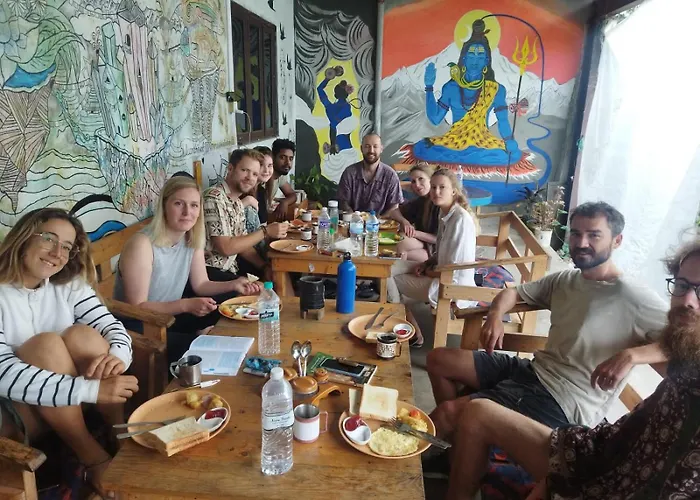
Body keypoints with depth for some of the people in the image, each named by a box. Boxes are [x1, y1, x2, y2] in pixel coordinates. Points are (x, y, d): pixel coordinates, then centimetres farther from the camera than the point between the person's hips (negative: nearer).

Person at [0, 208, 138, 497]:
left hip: (71, 404, 4)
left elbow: (113, 328, -9)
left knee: (82, 335, -22)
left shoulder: (69, 285, -1)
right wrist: (92, 389, -39)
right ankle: (94, 459, -23)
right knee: (47, 343, -28)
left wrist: (117, 357, -34)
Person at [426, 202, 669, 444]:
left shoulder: (633, 297, -14)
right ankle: (458, 430, 18)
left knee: (446, 413, -18)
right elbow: (513, 292, 19)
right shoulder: (565, 279, 10)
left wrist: (630, 355, -36)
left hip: (564, 403, -8)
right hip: (535, 370, 8)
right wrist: (495, 315, -3)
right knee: (439, 360, 6)